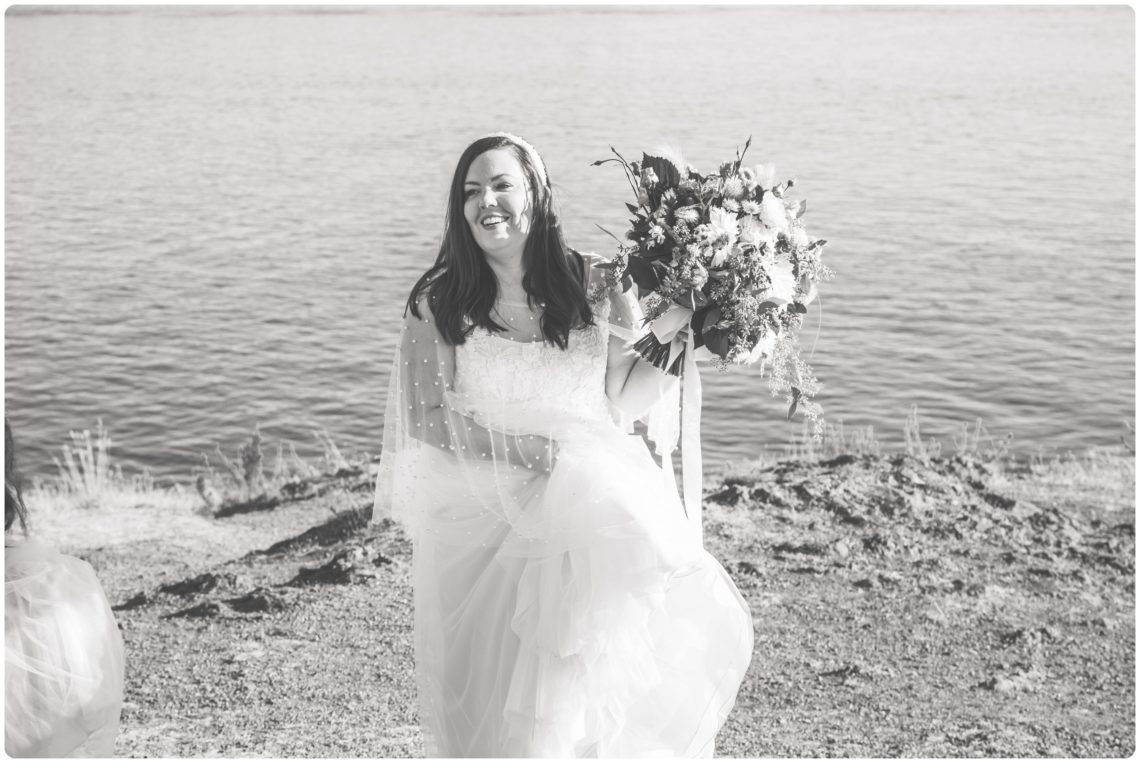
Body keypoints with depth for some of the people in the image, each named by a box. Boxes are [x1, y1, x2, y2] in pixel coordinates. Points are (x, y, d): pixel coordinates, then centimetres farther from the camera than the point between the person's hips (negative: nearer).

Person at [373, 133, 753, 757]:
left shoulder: (594, 288, 1)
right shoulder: (437, 303, 0)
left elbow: (623, 402, 3)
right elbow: (427, 419, -1)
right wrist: (529, 450, -11)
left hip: (590, 502, 1)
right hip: (480, 512, -1)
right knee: (489, 699, -8)